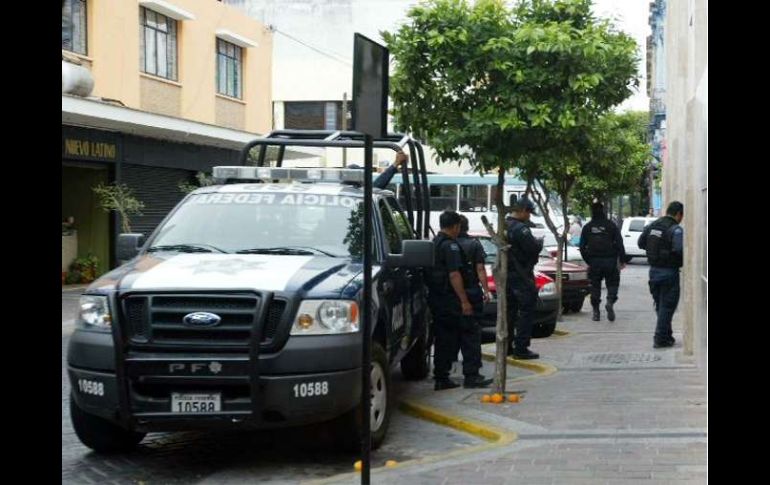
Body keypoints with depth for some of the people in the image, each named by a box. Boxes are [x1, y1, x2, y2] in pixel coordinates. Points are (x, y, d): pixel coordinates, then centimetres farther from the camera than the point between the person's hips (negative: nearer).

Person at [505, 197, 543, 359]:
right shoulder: (520, 229, -19)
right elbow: (533, 248, -23)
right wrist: (539, 242, -1)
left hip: (507, 274, 9)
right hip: (521, 275, -9)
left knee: (509, 310, 15)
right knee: (526, 311, -4)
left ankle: (506, 346, 19)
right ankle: (521, 349, -6)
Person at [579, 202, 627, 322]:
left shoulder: (587, 227, 6)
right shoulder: (611, 225, 0)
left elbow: (582, 247, 7)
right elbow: (619, 243, -3)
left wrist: (588, 261, 15)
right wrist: (622, 260, 1)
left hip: (594, 262, 1)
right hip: (610, 261, -1)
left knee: (595, 286, 8)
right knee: (612, 283, 8)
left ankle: (596, 312, 6)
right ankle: (610, 301, -17)